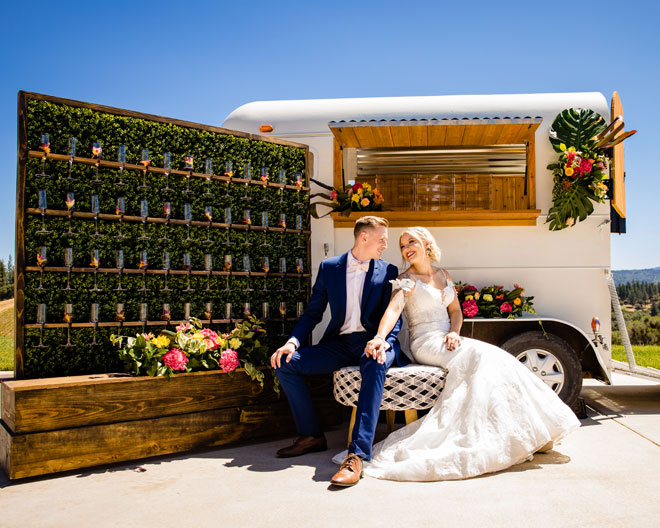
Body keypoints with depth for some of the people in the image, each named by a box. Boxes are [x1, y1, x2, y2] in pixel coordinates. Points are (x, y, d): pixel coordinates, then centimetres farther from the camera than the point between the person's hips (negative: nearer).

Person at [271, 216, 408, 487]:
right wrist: (292, 342, -8)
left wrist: (384, 342, -23)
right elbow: (312, 313, 10)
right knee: (285, 362, -13)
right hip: (340, 343, 3)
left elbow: (395, 316, 0)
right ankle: (311, 435, 0)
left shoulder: (388, 272, 6)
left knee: (375, 366, -38)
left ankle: (357, 454, -41)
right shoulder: (329, 267, 9)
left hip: (372, 342, -3)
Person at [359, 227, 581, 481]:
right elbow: (393, 309, -19)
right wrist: (380, 336, -38)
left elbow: (456, 311, 16)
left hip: (447, 341, 6)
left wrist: (454, 333, -6)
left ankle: (526, 432, -14)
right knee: (479, 356, -27)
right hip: (425, 344, -5)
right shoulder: (405, 280, -2)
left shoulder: (443, 275, 17)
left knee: (493, 358, -18)